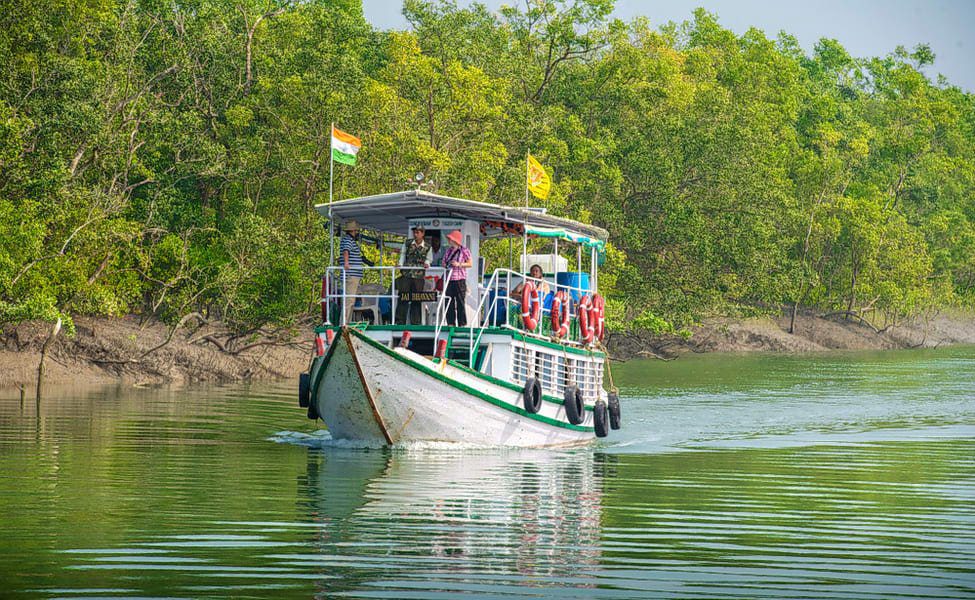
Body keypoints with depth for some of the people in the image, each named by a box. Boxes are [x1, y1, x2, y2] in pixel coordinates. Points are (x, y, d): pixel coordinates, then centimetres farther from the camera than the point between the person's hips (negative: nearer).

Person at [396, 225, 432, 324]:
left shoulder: (427, 247, 5)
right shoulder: (407, 243, 8)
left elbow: (428, 259, 13)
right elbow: (403, 255, 15)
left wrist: (426, 264, -8)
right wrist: (400, 265, 0)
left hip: (419, 276, 0)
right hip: (406, 274, 0)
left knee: (416, 300, 2)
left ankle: (415, 322, 8)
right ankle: (399, 321, -1)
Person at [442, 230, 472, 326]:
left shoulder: (464, 251, -1)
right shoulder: (448, 251, 15)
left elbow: (470, 264, -4)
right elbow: (444, 263, 24)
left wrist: (459, 264, -15)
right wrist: (445, 265, 3)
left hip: (459, 279, -6)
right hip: (449, 280, 6)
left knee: (460, 302, -3)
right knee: (449, 302, 4)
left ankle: (462, 324, 0)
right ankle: (451, 323, 10)